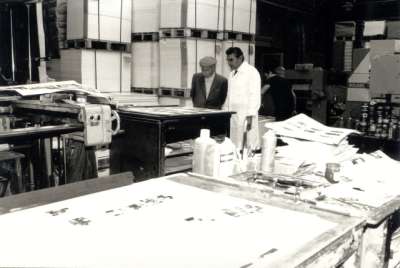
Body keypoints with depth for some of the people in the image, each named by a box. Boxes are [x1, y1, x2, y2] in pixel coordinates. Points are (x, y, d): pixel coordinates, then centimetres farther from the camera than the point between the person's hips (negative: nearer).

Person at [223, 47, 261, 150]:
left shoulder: (252, 72, -7)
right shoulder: (232, 74, 16)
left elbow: (254, 96, -12)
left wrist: (250, 117, -17)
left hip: (245, 118, -7)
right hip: (232, 116, 7)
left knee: (248, 148, -5)